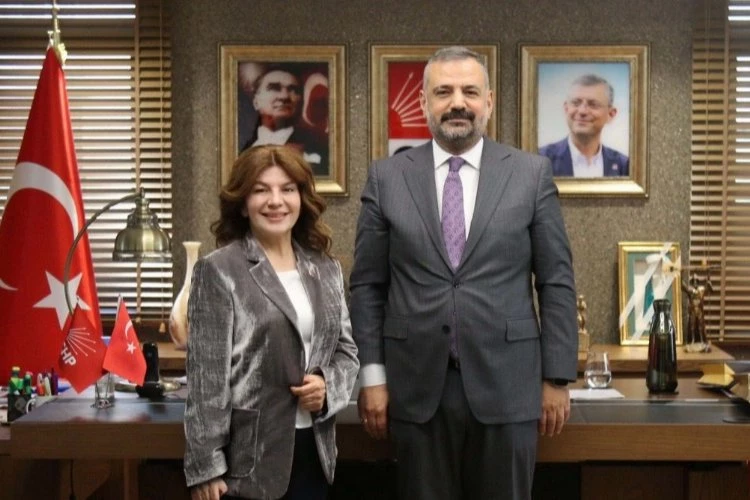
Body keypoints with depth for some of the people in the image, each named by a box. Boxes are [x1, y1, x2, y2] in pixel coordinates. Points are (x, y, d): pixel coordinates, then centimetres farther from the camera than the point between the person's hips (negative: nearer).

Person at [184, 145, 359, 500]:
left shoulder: (326, 269, 9)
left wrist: (328, 384, -6)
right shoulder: (219, 271, -7)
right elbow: (206, 376, -10)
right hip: (248, 455, -5)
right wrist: (205, 466, -12)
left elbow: (346, 349, 15)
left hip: (312, 449, 5)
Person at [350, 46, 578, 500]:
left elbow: (557, 283, 2)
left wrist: (557, 378, 0)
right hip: (417, 387, 1)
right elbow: (367, 286, 4)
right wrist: (373, 376, 0)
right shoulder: (387, 177, 3)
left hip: (506, 384, 0)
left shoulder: (532, 174, 1)